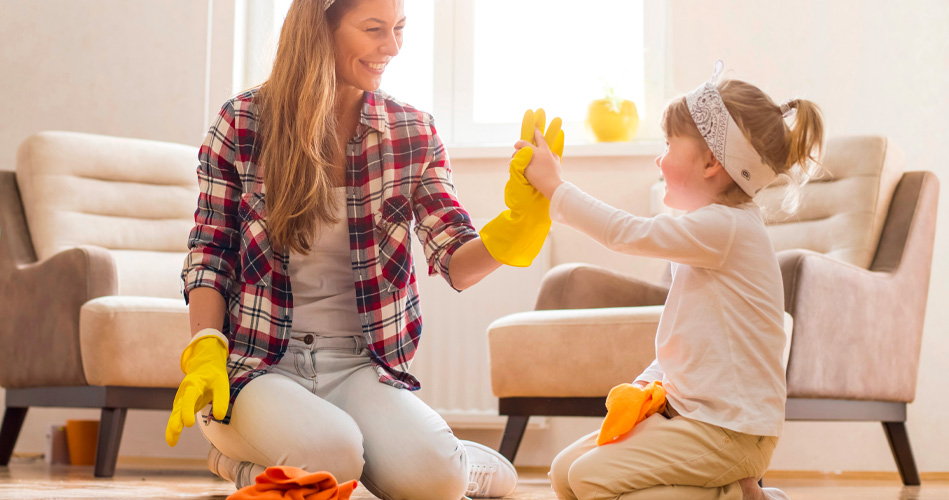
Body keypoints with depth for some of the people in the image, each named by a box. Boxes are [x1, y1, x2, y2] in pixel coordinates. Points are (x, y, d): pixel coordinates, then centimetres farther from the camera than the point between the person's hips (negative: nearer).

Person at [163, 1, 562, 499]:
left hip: (361, 364, 2)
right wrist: (205, 354, -12)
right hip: (257, 361, -2)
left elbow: (457, 264, -1)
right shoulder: (243, 122, -1)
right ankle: (239, 450, 3)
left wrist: (519, 223, -22)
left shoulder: (414, 133, 5)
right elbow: (210, 255, 3)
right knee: (329, 453, -33)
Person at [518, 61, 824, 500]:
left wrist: (554, 186, -10)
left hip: (731, 430, -10)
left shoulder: (725, 228, -18)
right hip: (691, 412, 10)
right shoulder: (711, 231, 15)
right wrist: (647, 382, 4)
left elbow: (624, 232, -20)